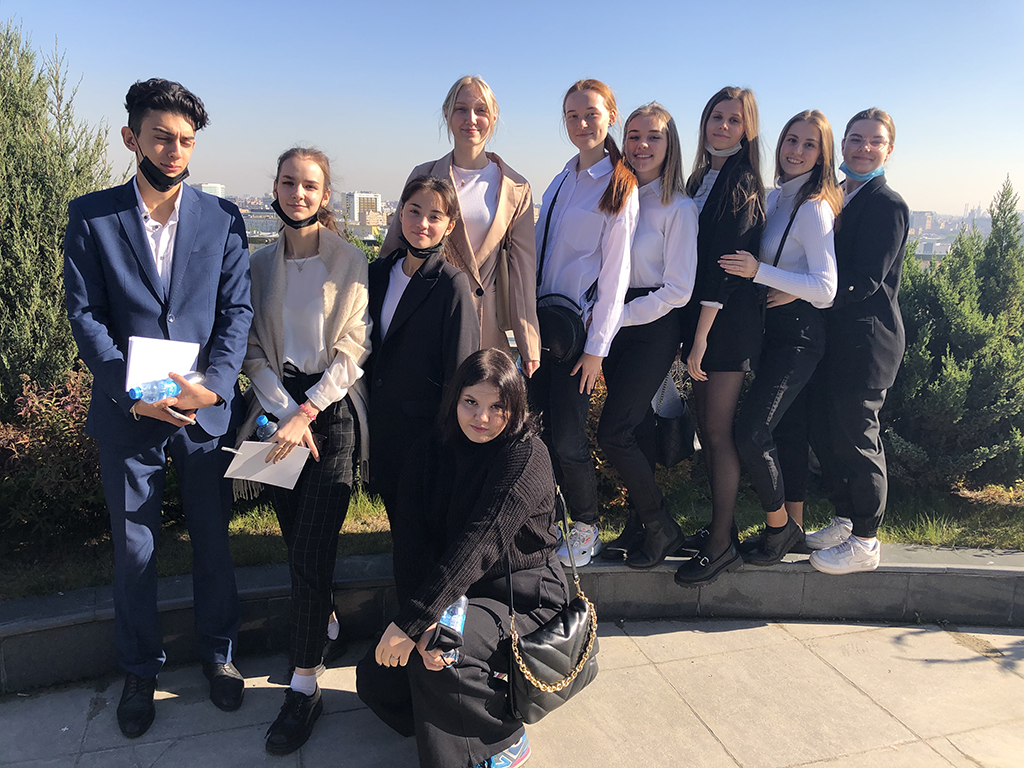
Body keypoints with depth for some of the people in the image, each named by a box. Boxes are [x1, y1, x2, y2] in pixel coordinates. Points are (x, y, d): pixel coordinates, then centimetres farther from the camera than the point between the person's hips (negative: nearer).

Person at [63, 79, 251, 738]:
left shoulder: (222, 217, 2)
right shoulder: (92, 215, 0)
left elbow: (238, 309, -2)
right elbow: (85, 315, -4)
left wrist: (213, 385, -16)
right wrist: (132, 393, -15)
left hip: (208, 411, 1)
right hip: (129, 413, 0)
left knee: (213, 541, 13)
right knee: (134, 550, 12)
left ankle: (219, 652, 34)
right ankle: (141, 669, 34)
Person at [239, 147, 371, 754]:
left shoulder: (349, 260, -2)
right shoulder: (261, 263, 9)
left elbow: (352, 350, -6)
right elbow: (254, 348, 5)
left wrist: (307, 412, -14)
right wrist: (284, 411, -9)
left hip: (332, 407, -4)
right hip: (279, 404, 4)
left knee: (310, 545, -6)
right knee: (297, 538, 10)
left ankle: (305, 684, 5)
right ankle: (328, 628, 34)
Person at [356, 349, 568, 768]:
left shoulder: (526, 457, -19)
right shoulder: (433, 451, -2)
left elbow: (480, 544, -28)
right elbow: (409, 536, -11)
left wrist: (414, 622, -32)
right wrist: (417, 616, -27)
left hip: (522, 596, -6)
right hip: (457, 596, 6)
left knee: (436, 651, -28)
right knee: (374, 679, -2)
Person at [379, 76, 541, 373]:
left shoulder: (516, 190, 4)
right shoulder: (423, 177, 6)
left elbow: (523, 269, 3)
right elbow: (395, 246, 9)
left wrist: (529, 347, 0)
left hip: (487, 326, 0)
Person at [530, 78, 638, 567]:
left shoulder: (619, 188, -5)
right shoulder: (562, 181, 14)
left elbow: (615, 272, -10)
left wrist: (597, 347, -13)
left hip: (579, 328, -6)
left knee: (567, 437, -4)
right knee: (539, 426, 7)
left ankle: (586, 530, 18)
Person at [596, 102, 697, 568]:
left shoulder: (679, 208, -7)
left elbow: (678, 289, -11)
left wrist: (619, 315, -14)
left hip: (654, 327, -6)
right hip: (615, 325, 6)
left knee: (612, 432, -9)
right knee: (636, 427, 11)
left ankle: (661, 527, 10)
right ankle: (638, 525, 23)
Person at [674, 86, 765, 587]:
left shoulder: (743, 183, -9)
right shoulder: (701, 180, 15)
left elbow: (726, 263, -17)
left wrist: (701, 336, -19)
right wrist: (693, 333, 10)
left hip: (730, 320, -8)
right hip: (700, 318, 8)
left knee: (719, 430, -4)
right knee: (704, 425, 12)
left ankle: (722, 544, 7)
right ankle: (718, 525, 25)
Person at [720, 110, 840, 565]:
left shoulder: (814, 207, -13)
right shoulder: (777, 197, 12)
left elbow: (826, 289, -20)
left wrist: (759, 271, -23)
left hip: (797, 335, -8)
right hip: (774, 329, 8)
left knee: (751, 433, -11)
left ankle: (779, 526, 10)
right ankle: (795, 527, 26)